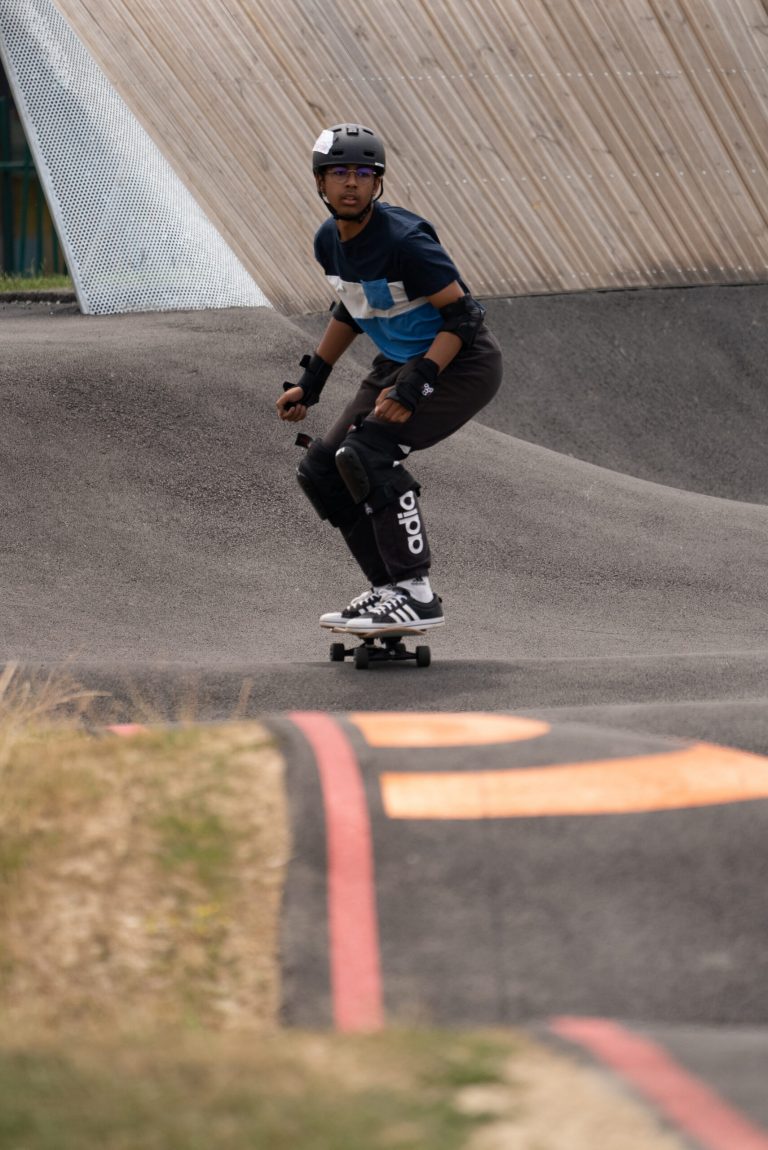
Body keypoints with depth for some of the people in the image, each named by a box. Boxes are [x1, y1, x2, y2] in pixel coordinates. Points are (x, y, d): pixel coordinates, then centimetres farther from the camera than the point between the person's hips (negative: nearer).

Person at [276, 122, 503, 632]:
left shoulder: (404, 240, -25)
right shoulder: (330, 241, 1)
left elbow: (460, 315, -23)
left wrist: (415, 385, -31)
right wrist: (311, 382, 18)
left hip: (463, 362, -9)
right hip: (400, 364, 9)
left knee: (365, 454, -26)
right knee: (321, 469, 3)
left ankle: (416, 594, -20)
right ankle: (391, 588, 10)